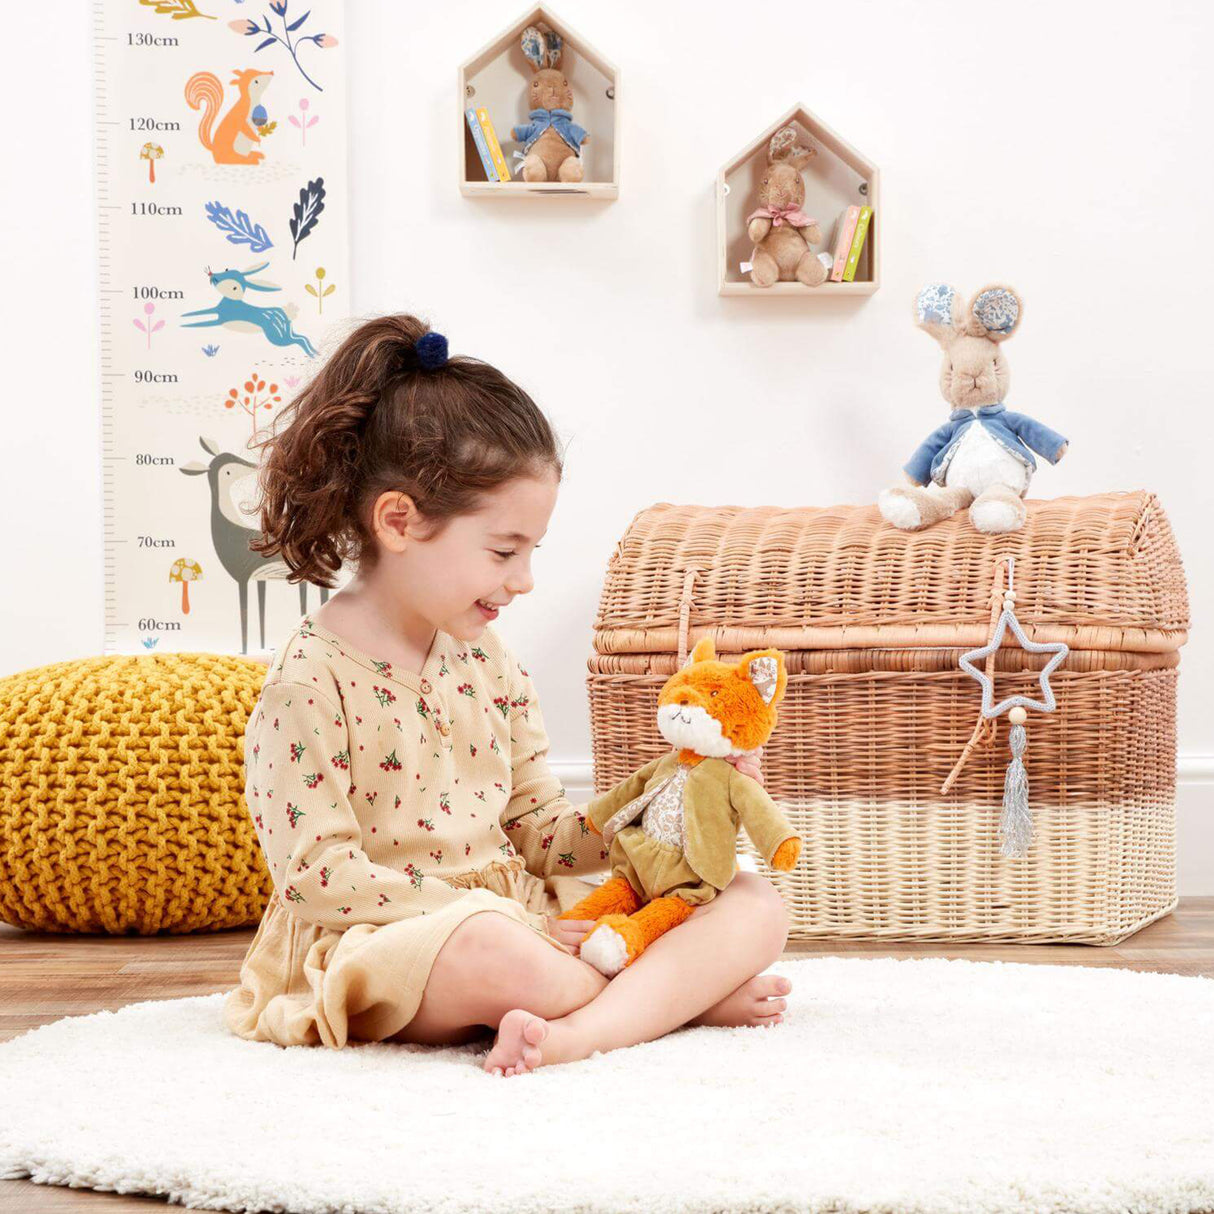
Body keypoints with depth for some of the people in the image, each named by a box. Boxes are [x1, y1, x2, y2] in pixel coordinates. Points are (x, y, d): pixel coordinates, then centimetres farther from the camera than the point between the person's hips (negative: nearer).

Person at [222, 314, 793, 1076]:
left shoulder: (490, 665, 12)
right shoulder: (311, 683, -12)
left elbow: (540, 832, 14)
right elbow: (319, 875, -18)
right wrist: (496, 920, -20)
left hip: (526, 915, 8)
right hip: (383, 946, -8)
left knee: (757, 904, -4)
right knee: (497, 955, -43)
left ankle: (578, 1033, -28)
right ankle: (685, 991, -16)